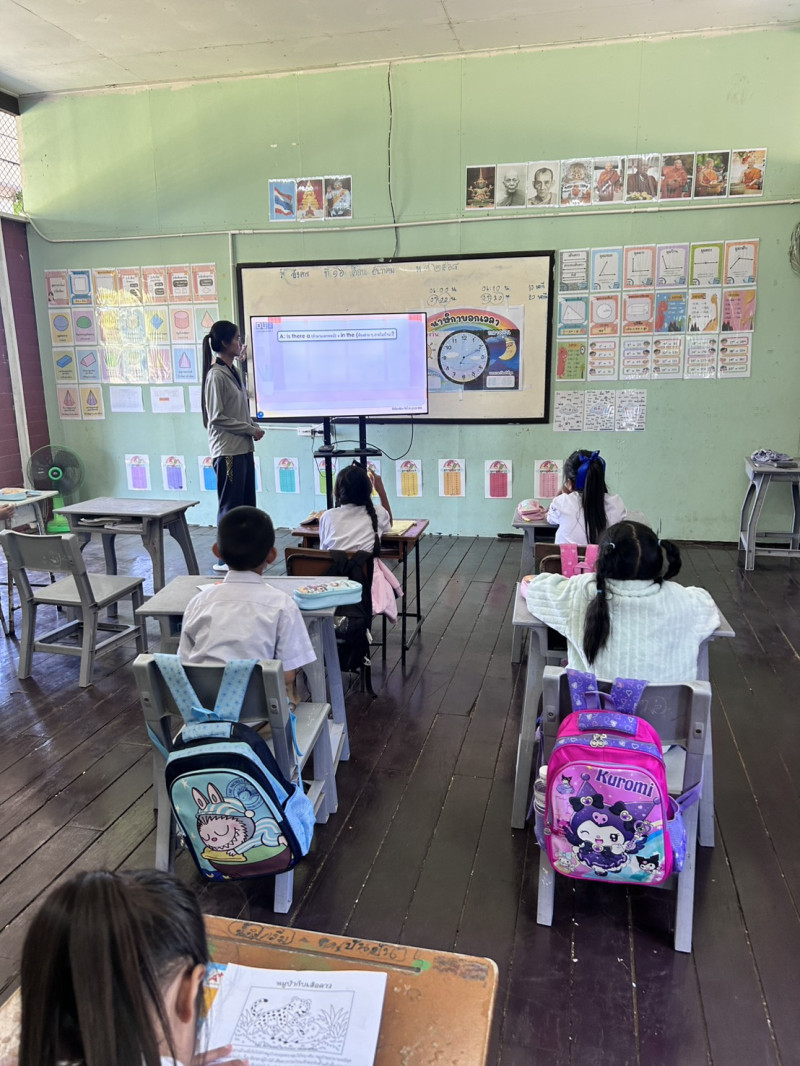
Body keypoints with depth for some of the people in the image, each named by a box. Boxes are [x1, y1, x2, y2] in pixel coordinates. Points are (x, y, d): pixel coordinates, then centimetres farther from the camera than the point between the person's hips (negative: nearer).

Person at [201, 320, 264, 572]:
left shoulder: (233, 371, 13)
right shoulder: (216, 375, -14)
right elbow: (217, 418, -17)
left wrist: (253, 426, 3)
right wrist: (250, 429, -14)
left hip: (243, 449, 9)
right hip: (228, 451, -9)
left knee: (247, 504, 13)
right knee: (230, 506, -2)